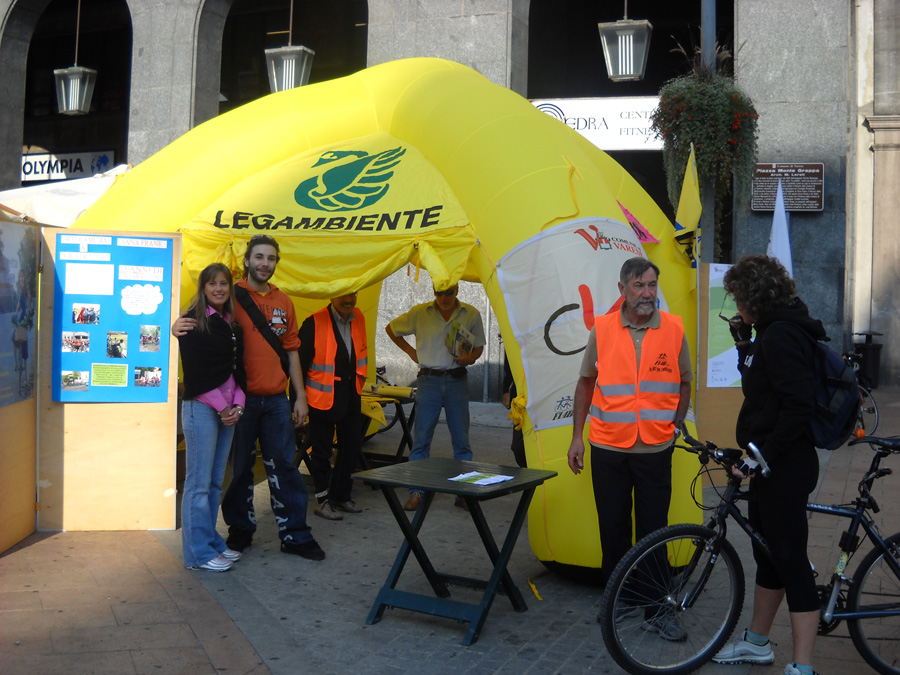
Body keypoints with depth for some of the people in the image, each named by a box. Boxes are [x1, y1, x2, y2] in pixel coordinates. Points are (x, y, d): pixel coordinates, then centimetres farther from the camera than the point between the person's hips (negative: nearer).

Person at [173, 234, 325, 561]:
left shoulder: (283, 301, 12)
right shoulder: (232, 296, -2)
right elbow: (197, 320, -4)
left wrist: (300, 396, 13)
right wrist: (178, 326, -29)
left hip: (276, 399, 3)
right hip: (240, 398, -3)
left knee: (284, 466, 6)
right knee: (240, 466, 8)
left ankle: (295, 535, 13)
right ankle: (240, 529, 24)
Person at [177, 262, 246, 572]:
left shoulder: (232, 324, 15)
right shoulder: (193, 322, -5)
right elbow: (196, 371, -11)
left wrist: (237, 404, 0)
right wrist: (222, 406, -10)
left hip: (229, 410, 7)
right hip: (201, 407, -7)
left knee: (215, 480, 12)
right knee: (199, 482, -3)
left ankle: (212, 541, 21)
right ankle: (199, 552, 3)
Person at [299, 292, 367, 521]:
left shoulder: (359, 319, 4)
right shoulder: (315, 323, -15)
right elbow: (299, 362, -12)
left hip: (350, 394, 7)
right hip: (324, 396, -6)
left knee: (352, 446, 13)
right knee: (321, 450, 3)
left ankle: (341, 496, 27)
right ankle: (323, 500, 16)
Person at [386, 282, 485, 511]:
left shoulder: (471, 314, 4)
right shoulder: (420, 313, 1)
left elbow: (479, 346, 13)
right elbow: (391, 329, 15)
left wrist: (470, 358, -8)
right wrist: (410, 351, 7)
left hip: (457, 380, 1)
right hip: (429, 380, -1)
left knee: (461, 439, 3)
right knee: (421, 439, 0)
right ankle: (416, 493, 9)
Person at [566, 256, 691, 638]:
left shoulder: (674, 329, -1)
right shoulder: (602, 329, -1)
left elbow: (683, 384, 11)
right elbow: (586, 382, 9)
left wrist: (674, 428, 4)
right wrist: (577, 436, 7)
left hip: (655, 450, -1)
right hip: (608, 449, 1)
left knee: (653, 531, 4)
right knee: (613, 529, 11)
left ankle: (657, 611, 16)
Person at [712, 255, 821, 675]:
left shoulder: (781, 335, -19)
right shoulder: (774, 331, 12)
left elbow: (799, 405, -26)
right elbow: (758, 381, 21)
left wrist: (764, 454, -22)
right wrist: (743, 341, 11)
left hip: (785, 466, -11)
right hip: (770, 464, 11)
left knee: (790, 560, -4)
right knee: (768, 554, 20)